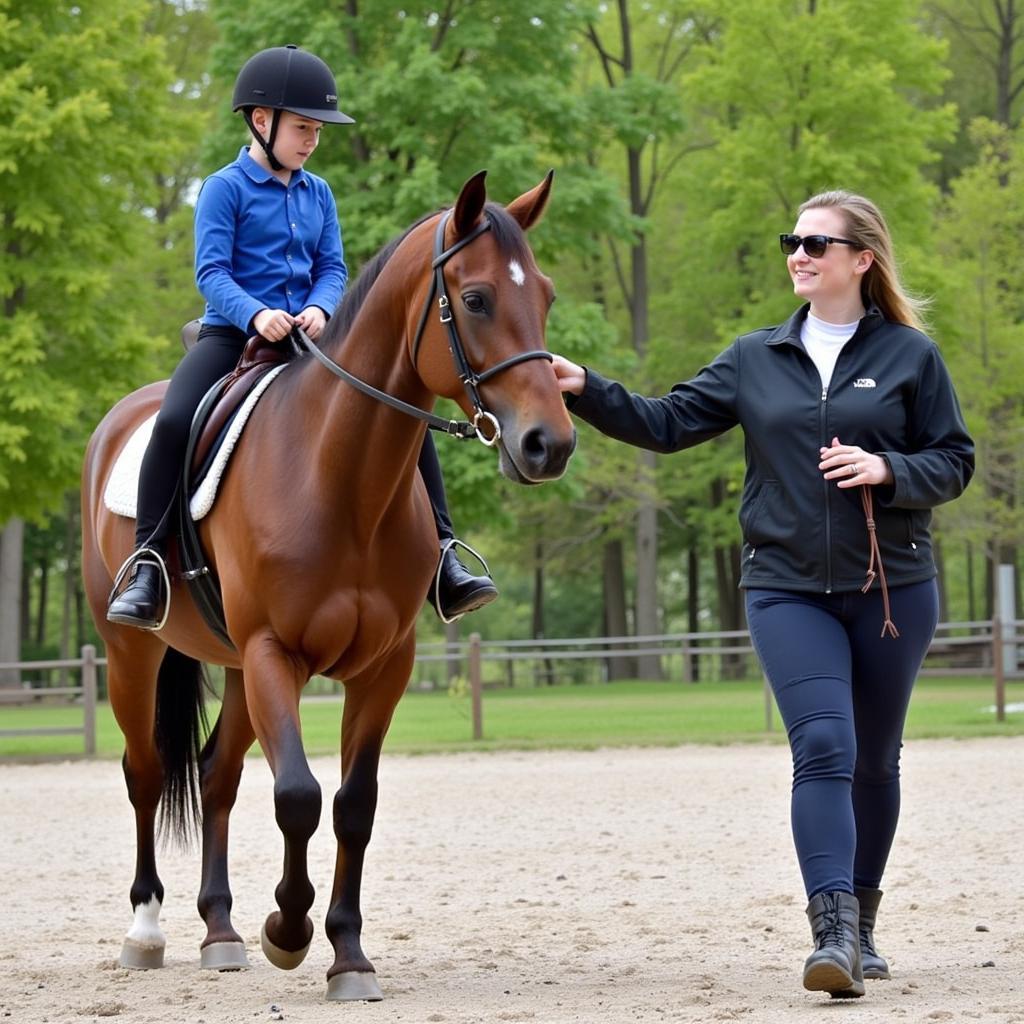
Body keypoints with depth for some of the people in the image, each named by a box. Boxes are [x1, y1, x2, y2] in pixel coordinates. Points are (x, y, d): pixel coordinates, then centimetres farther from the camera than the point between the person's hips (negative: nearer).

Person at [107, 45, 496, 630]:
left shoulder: (319, 195, 13)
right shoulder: (225, 189, -3)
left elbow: (333, 268, 8)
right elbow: (212, 271, -11)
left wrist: (320, 308, -16)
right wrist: (255, 314, -29)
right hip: (234, 335, -5)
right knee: (174, 421, -31)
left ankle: (442, 561, -5)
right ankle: (147, 569, -22)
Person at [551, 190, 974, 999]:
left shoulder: (910, 356, 0)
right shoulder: (757, 360, 7)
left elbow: (955, 462, 0)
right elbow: (667, 423, 3)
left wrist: (887, 470, -18)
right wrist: (586, 391, -10)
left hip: (891, 588, 0)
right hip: (789, 589, 0)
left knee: (874, 760, 11)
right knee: (822, 748, -16)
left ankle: (861, 922, 28)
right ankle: (833, 931, -24)